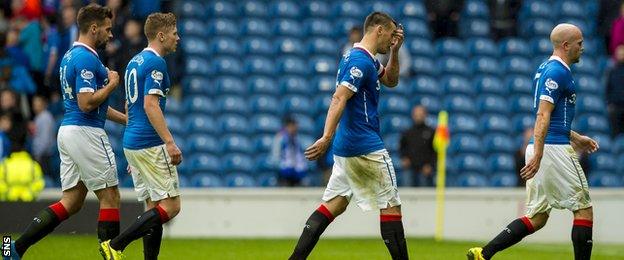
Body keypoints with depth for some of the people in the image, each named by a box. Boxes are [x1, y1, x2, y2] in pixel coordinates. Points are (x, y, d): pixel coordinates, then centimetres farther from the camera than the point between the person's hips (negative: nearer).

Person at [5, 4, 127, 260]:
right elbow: (86, 104, -23)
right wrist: (111, 84, -9)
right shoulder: (86, 59, -15)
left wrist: (126, 119, 26)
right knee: (110, 197, 0)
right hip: (86, 133, -10)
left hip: (68, 132, 10)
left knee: (70, 203, 9)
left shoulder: (70, 56, 17)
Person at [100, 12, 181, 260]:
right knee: (170, 206, -7)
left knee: (154, 207, 10)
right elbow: (150, 105, -21)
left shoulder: (135, 62, 17)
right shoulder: (155, 63, -12)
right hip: (151, 144, -10)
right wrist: (170, 142, -23)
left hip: (132, 143, 10)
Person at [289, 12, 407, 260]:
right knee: (391, 206, -2)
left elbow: (391, 81, 30)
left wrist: (394, 51, 14)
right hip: (366, 148, -10)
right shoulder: (361, 61, -15)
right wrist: (327, 138, -34)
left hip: (346, 147, 10)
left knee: (334, 204, 6)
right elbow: (339, 99, -25)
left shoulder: (367, 60, 15)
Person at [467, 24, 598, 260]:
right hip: (555, 149, -10)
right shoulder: (558, 71, -11)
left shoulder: (545, 69, 19)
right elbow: (543, 115, -21)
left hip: (540, 151, 10)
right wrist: (537, 155, -28)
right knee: (584, 210, 0)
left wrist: (575, 138, 32)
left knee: (537, 217, 8)